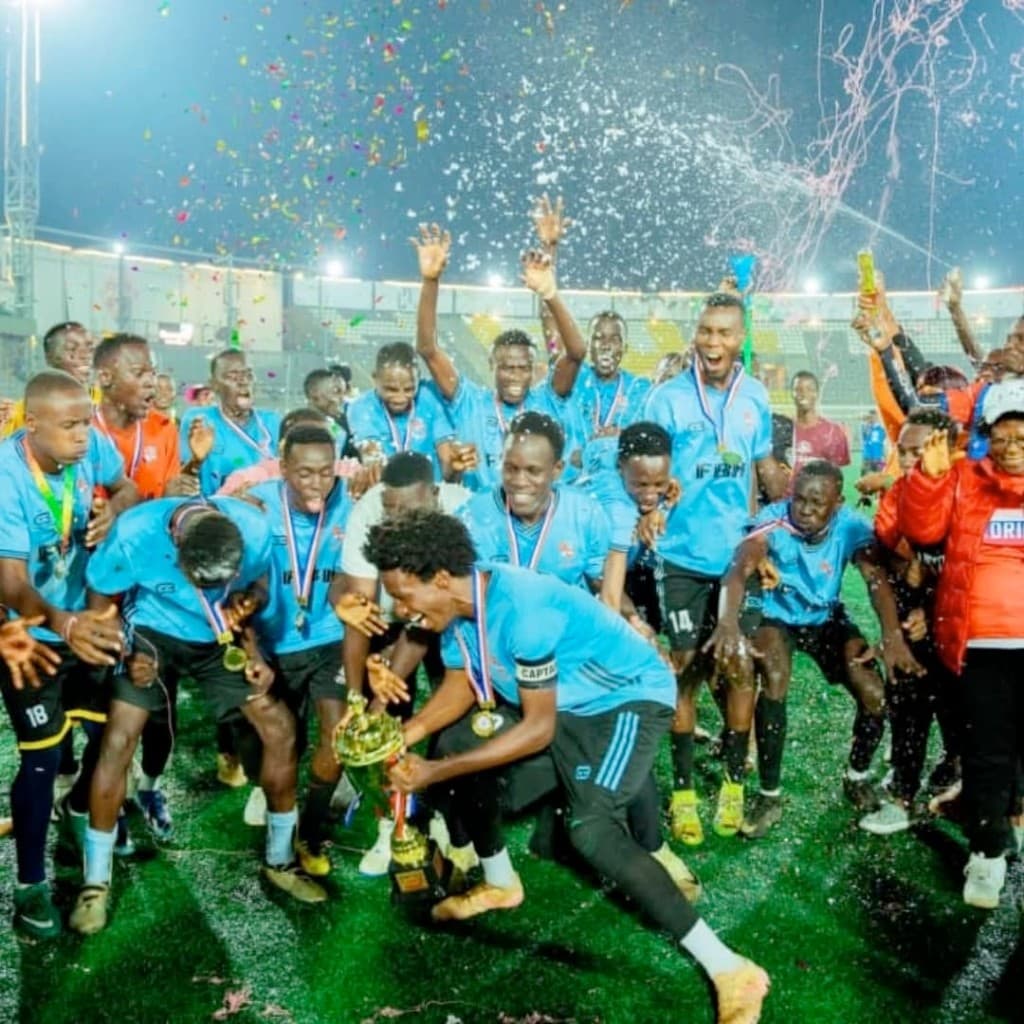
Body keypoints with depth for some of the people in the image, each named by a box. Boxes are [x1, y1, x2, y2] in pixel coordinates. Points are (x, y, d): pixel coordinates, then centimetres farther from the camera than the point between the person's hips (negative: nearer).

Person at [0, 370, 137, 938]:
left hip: (88, 620, 5)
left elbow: (126, 488, 6)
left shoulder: (92, 446, -17)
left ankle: (78, 809, 45)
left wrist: (113, 508, -18)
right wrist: (64, 624, -53)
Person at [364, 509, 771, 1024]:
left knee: (592, 831, -26)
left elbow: (539, 730, -28)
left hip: (630, 696, -9)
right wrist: (404, 734, -14)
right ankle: (499, 883, 28)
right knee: (457, 741, 7)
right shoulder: (456, 603, -9)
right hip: (561, 698, 9)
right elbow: (460, 688, 4)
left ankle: (730, 971, -17)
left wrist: (436, 772, -26)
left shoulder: (522, 609, -34)